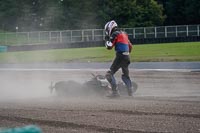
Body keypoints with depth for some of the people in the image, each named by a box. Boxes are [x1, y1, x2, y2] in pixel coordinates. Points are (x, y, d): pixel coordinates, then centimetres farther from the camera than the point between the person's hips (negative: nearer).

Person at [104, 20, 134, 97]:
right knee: (125, 75, 23)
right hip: (127, 57, 9)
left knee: (110, 74, -8)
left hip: (120, 56, -8)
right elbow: (130, 46, 26)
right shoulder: (124, 34, 20)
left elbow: (109, 47, -11)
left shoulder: (115, 34, -5)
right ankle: (130, 91, 15)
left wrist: (107, 40, 6)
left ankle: (115, 92, -17)